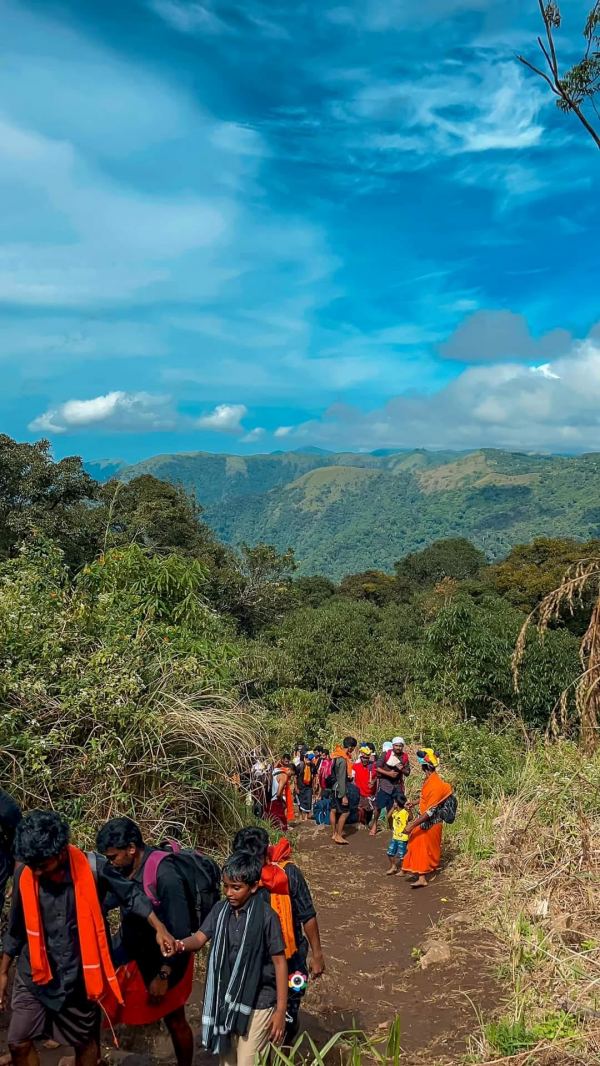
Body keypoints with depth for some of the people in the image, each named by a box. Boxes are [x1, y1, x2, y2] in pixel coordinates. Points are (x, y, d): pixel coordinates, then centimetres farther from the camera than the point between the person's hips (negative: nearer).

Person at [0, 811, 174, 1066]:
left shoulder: (93, 868, -22)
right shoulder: (24, 875, -14)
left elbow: (130, 895, -8)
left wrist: (159, 928, -17)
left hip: (79, 975, -1)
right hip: (34, 975, 2)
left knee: (85, 1042, 14)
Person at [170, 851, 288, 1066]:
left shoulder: (266, 917, -20)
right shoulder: (220, 910, -5)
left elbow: (279, 962, -15)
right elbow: (200, 938, -11)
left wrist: (281, 1009, -13)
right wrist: (180, 945, -34)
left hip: (258, 1004, -5)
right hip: (226, 999, 6)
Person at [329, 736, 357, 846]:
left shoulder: (338, 755, 2)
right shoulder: (343, 760, -26)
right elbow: (341, 779, -24)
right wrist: (344, 796, -21)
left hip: (335, 788, 9)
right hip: (340, 789, -9)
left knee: (334, 810, 15)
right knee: (345, 811, -2)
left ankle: (334, 833, 24)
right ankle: (338, 836, 3)